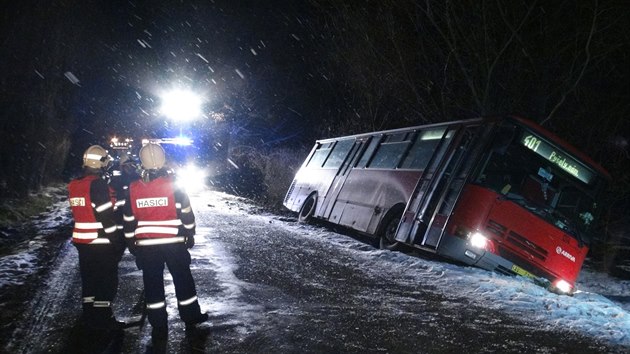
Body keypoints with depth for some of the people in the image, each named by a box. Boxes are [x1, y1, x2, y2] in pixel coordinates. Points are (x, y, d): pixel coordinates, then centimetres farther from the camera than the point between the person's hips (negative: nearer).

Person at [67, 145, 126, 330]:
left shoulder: (74, 185, 8)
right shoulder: (98, 184, -18)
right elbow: (106, 216, -20)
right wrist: (118, 241, -14)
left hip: (82, 240, 8)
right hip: (102, 242, -8)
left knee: (89, 278, 17)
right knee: (107, 280, 2)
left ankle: (90, 316, 27)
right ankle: (103, 319, 7)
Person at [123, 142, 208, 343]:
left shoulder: (133, 189, -3)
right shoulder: (173, 185, -10)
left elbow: (129, 220, 3)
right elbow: (186, 213, -5)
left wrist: (131, 243, 15)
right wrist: (190, 234, 8)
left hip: (146, 245, 2)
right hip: (173, 242, -2)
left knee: (152, 284, 10)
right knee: (183, 280, 12)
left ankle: (158, 328, 16)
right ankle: (191, 320, 22)